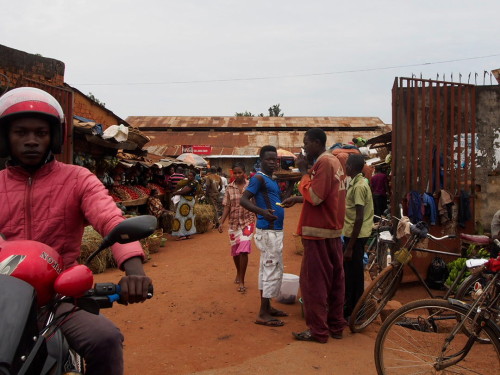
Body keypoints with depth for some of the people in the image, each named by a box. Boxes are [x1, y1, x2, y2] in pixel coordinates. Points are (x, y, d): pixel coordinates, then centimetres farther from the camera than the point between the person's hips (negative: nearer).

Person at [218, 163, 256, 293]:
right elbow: (227, 206, -1)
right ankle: (238, 273, 41)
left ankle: (241, 281, -2)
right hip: (234, 223, 3)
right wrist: (221, 222, -11)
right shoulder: (229, 188, 1)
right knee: (235, 251, 15)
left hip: (248, 222, -3)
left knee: (243, 250, -12)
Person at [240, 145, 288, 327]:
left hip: (274, 230, 10)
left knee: (267, 270, 15)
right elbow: (243, 200, -22)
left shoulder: (271, 180, 16)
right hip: (268, 231, -10)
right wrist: (263, 212, -36)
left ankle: (267, 307, 25)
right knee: (273, 271, -7)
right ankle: (263, 314, -1)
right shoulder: (259, 178, -12)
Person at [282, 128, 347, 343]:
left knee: (313, 281, -2)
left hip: (318, 231, -10)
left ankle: (317, 330, 4)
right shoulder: (334, 161, 15)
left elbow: (314, 197, -21)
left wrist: (304, 172, -12)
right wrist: (296, 199, 18)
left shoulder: (323, 162, -15)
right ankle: (336, 326, 21)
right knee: (334, 279, 12)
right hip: (334, 230, 10)